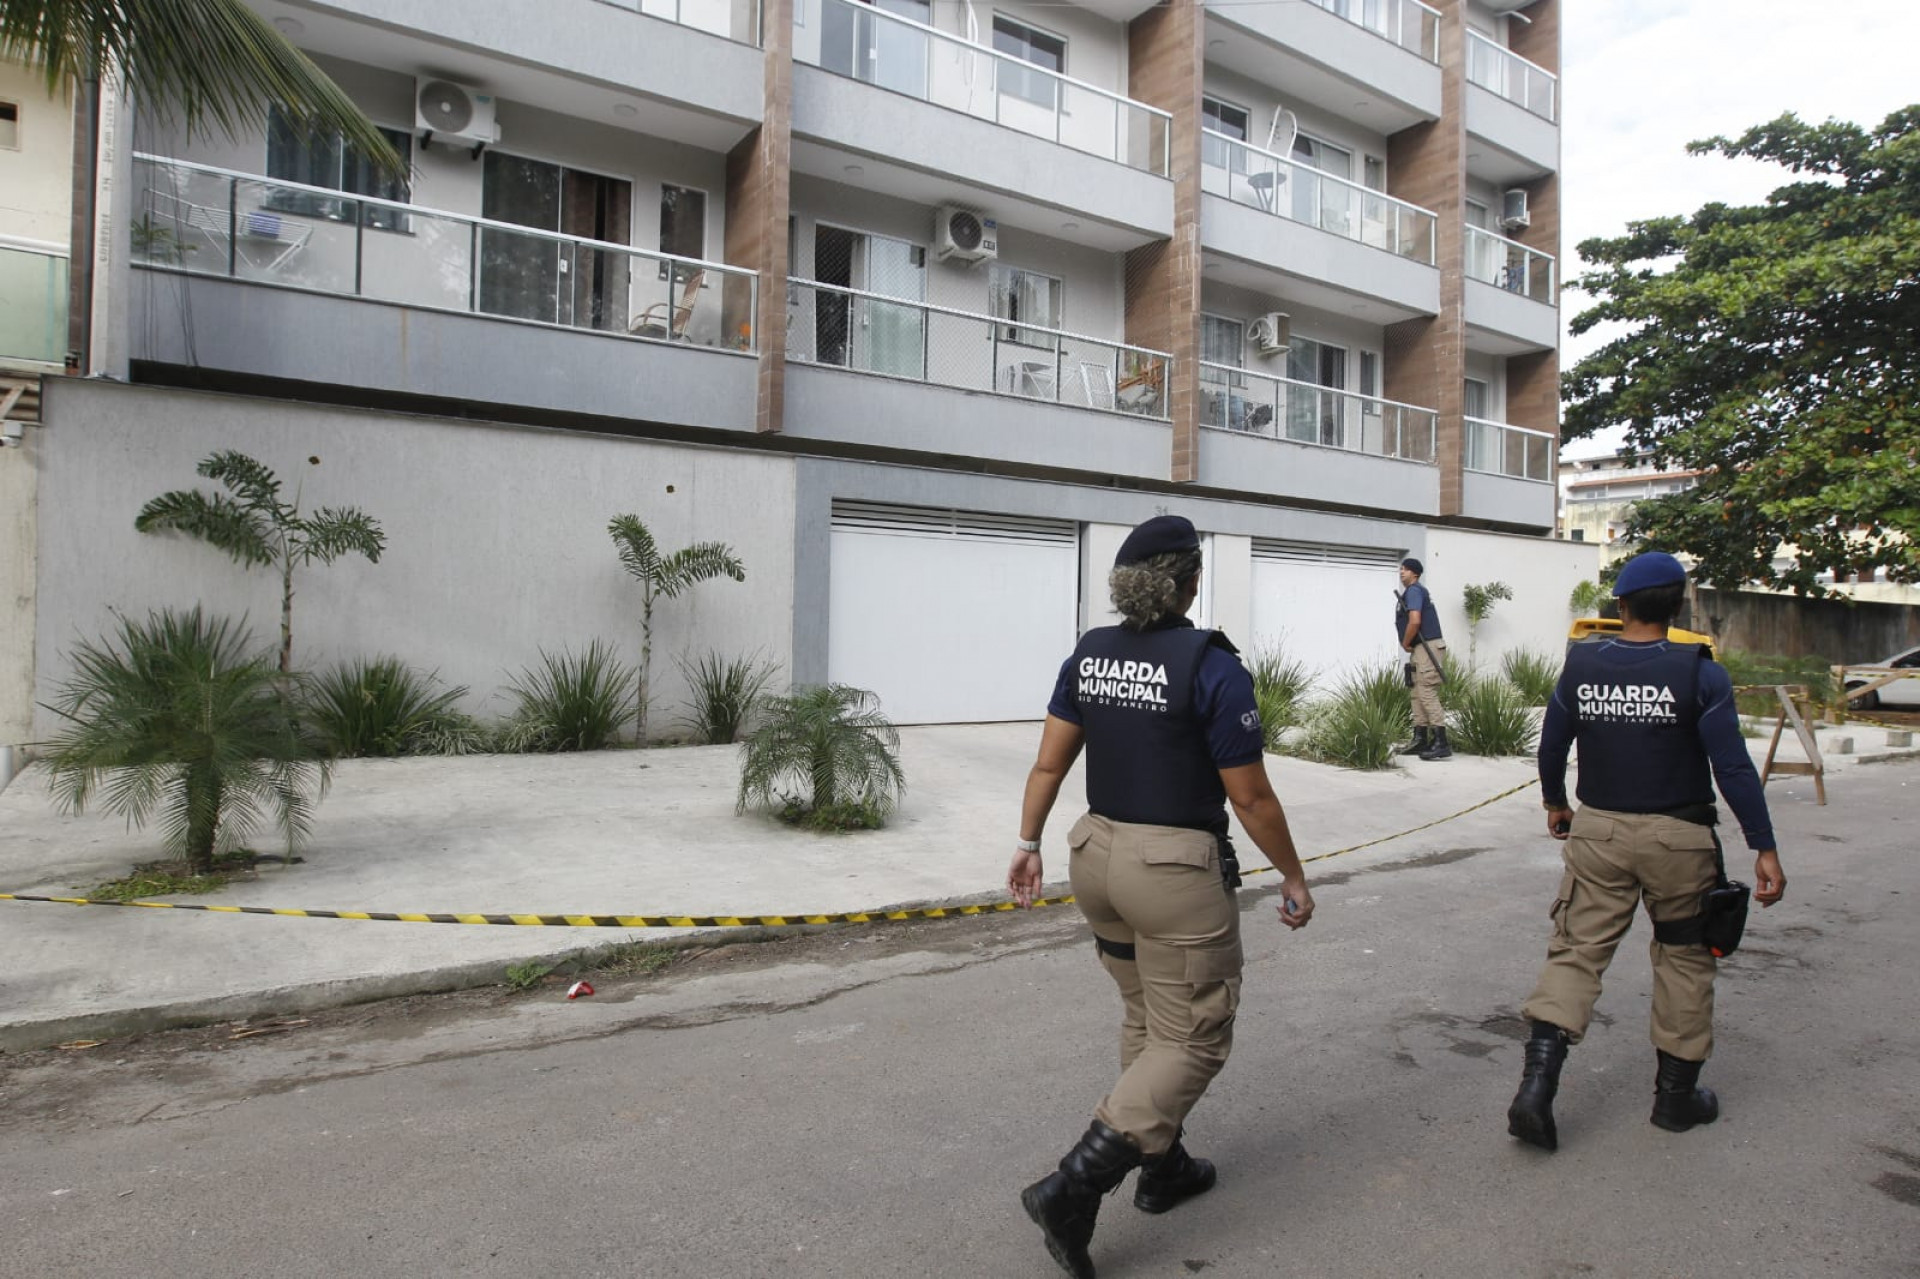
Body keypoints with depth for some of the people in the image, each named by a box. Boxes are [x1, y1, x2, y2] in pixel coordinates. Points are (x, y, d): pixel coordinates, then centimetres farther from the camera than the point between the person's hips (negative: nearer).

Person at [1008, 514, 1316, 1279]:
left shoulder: (1090, 654, 1)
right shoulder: (1211, 666, -16)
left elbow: (1048, 763, 4)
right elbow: (1251, 798, -10)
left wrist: (1027, 844, 14)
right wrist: (1294, 878, 2)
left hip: (1098, 855, 7)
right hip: (1176, 870, -7)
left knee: (1146, 1021, 23)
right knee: (1192, 1041, 6)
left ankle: (1163, 1168, 37)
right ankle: (1072, 1187, -2)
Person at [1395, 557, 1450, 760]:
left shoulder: (1413, 591, -11)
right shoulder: (1419, 591, 22)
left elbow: (1414, 621, -23)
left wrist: (1405, 644, -9)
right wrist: (1410, 645, 13)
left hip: (1426, 649, -11)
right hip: (1422, 650, 11)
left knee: (1427, 695, -13)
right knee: (1418, 695, 12)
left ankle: (1441, 744, -15)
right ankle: (1420, 740, 15)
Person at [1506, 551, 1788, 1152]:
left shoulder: (1581, 666, -3)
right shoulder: (1700, 673, -10)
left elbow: (1550, 747, 6)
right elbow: (1733, 768, -11)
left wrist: (1555, 803, 23)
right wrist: (1764, 848, -5)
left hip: (1598, 831, 1)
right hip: (1677, 838, -1)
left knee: (1576, 951, 5)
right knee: (1683, 959, 16)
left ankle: (1537, 1084, -7)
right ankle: (1676, 1094, 28)